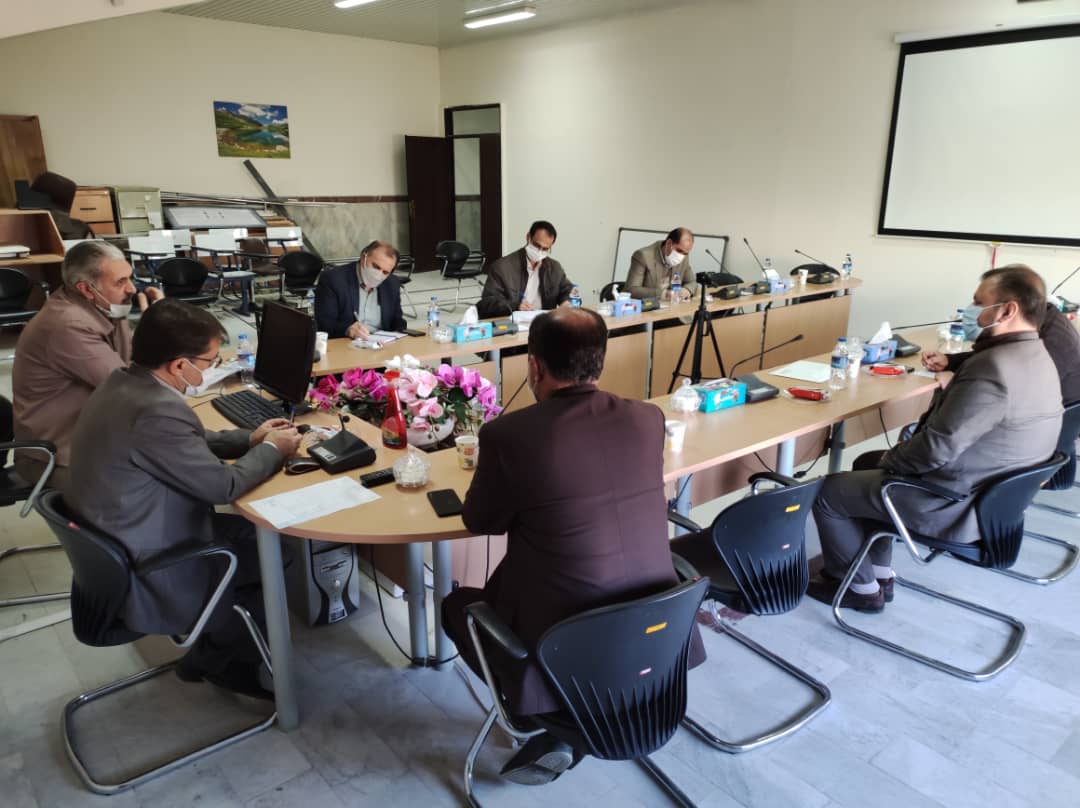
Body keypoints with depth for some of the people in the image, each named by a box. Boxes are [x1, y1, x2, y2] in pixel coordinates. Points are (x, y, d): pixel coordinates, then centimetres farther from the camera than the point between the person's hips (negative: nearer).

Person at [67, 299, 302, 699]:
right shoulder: (156, 410, -32)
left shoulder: (124, 383, -1)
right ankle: (219, 659, 24)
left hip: (116, 549, 9)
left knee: (252, 531, 15)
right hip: (146, 577, -9)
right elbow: (222, 485, -23)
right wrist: (271, 449, -7)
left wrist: (249, 438, 7)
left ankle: (214, 651, 27)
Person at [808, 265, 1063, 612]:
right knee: (866, 463, 25)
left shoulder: (992, 368, -30)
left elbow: (937, 448, -28)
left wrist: (890, 459, -10)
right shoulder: (1037, 358, 4)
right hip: (989, 493, 10)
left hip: (956, 505, -10)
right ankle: (880, 573, 30)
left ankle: (863, 588, 19)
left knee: (826, 492, 1)